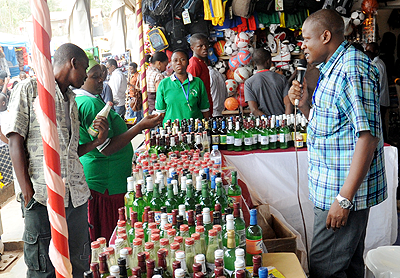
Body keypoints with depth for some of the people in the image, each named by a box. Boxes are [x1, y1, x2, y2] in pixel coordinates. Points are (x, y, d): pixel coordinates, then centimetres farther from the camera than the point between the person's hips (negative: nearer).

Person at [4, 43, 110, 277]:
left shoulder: (71, 100, 21)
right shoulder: (30, 89, 1)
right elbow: (16, 142, -6)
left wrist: (99, 140, 6)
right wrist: (27, 192, -12)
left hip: (77, 195, 7)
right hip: (43, 196, -6)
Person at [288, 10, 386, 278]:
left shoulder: (353, 68, -18)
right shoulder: (333, 69, 15)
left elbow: (368, 135, -24)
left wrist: (345, 198, -25)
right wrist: (304, 104, 3)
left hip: (345, 191, -10)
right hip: (331, 188, 10)